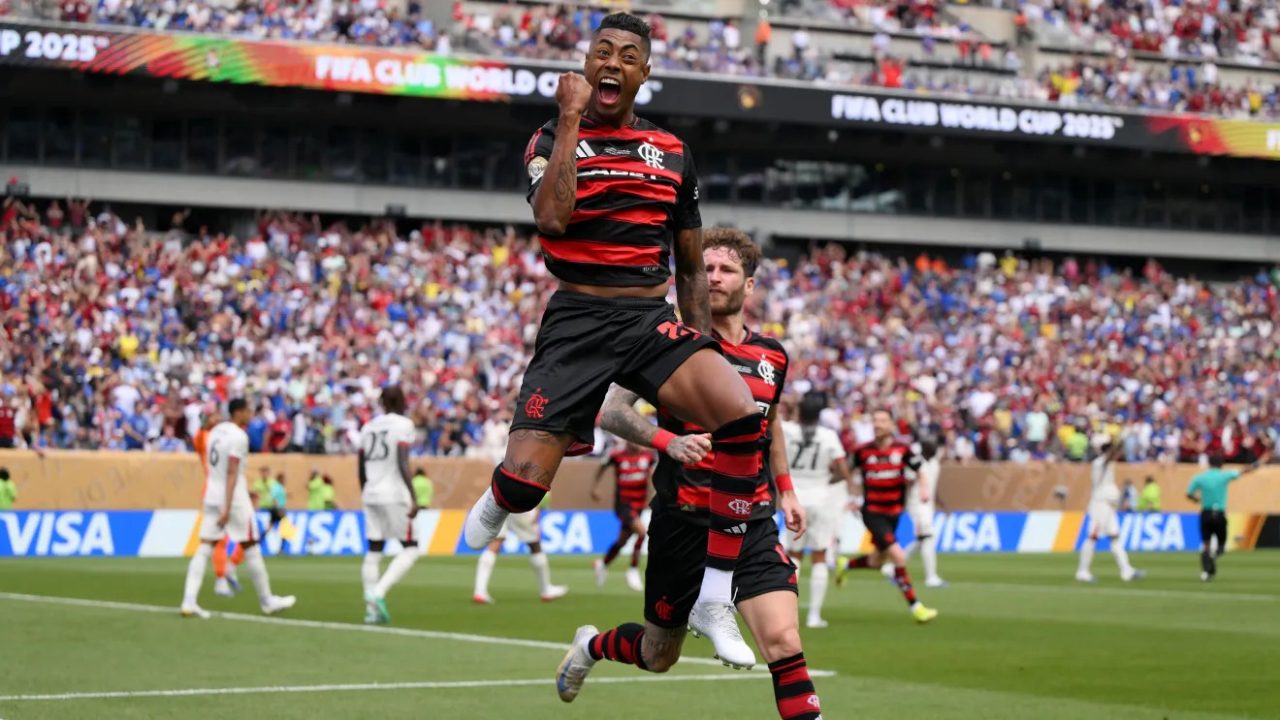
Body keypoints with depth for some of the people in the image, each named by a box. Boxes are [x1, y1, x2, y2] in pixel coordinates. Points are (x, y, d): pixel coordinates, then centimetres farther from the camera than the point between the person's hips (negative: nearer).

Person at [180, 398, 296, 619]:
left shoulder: (216, 431, 12)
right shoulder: (239, 436, -14)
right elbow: (232, 472, -19)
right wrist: (227, 507, -22)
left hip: (212, 495, 7)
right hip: (232, 498, -7)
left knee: (205, 548, 1)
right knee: (250, 548, 4)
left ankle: (189, 601, -10)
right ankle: (267, 601, 14)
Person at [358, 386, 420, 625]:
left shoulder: (368, 427, 12)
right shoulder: (403, 425, -5)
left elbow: (361, 468, 15)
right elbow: (403, 465, -15)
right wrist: (413, 499, -15)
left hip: (371, 495, 6)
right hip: (395, 495, -6)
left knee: (374, 551, 9)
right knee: (410, 548, 3)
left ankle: (371, 607, 1)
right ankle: (379, 592, -16)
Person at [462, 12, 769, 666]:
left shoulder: (672, 153, 13)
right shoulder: (554, 140, 3)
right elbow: (551, 218, -19)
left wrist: (701, 344, 12)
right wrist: (572, 119, -14)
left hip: (654, 318, 3)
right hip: (577, 318, -2)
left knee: (740, 418, -26)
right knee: (525, 479, -16)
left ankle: (714, 600, -18)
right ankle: (486, 519, 26)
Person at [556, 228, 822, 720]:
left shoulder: (773, 356, 8)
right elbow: (610, 410, -13)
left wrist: (785, 489, 23)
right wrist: (668, 441, -27)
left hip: (752, 524, 3)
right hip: (683, 523, -3)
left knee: (783, 642, -17)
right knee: (658, 656, 14)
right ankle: (591, 645, 47)